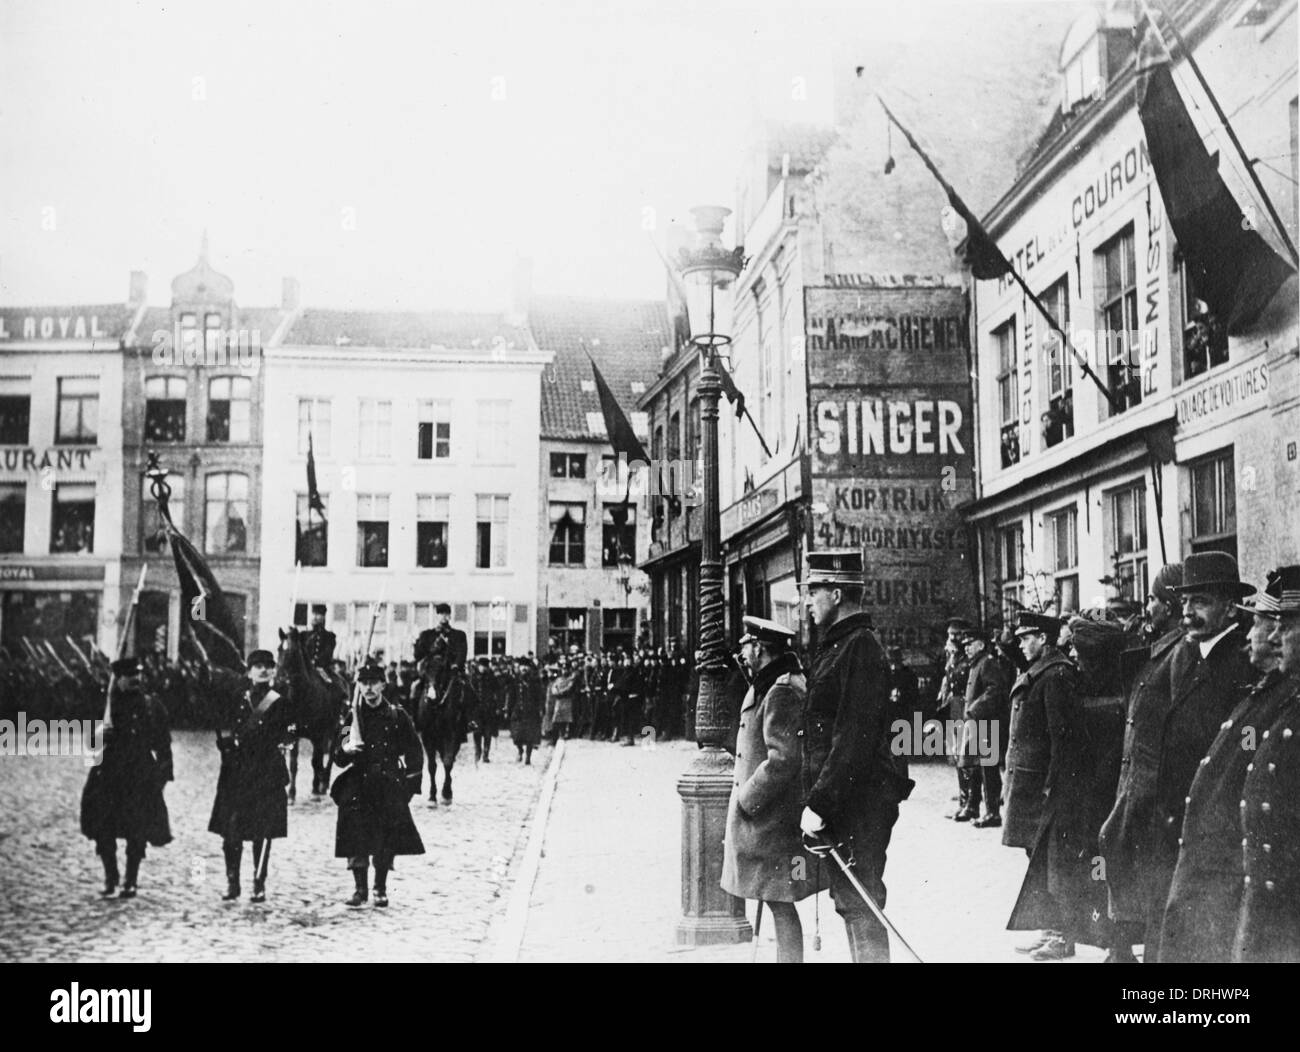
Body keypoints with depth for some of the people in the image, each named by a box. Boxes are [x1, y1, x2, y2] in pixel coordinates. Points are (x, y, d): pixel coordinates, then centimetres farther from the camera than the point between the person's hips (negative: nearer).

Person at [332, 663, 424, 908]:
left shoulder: (397, 716, 2)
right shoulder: (353, 716, 5)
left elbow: (415, 752, 9)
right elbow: (339, 759, 4)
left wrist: (410, 782, 3)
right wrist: (345, 749, -18)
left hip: (389, 788, -1)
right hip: (358, 785, 1)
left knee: (386, 842, -1)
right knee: (356, 841, -9)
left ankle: (381, 889, 13)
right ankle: (360, 890, 1)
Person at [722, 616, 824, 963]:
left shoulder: (781, 693, -18)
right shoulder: (769, 686, 14)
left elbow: (784, 761, -24)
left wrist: (746, 800, -15)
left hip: (774, 823, -10)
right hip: (768, 820, 10)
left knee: (781, 906, -4)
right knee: (779, 906, 14)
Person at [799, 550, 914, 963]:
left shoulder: (859, 648, -16)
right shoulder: (836, 646, 15)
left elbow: (855, 738, -23)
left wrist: (819, 802, -22)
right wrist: (816, 797, 17)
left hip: (858, 803, -10)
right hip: (842, 801, 10)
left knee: (859, 904, -4)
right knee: (849, 901, 16)